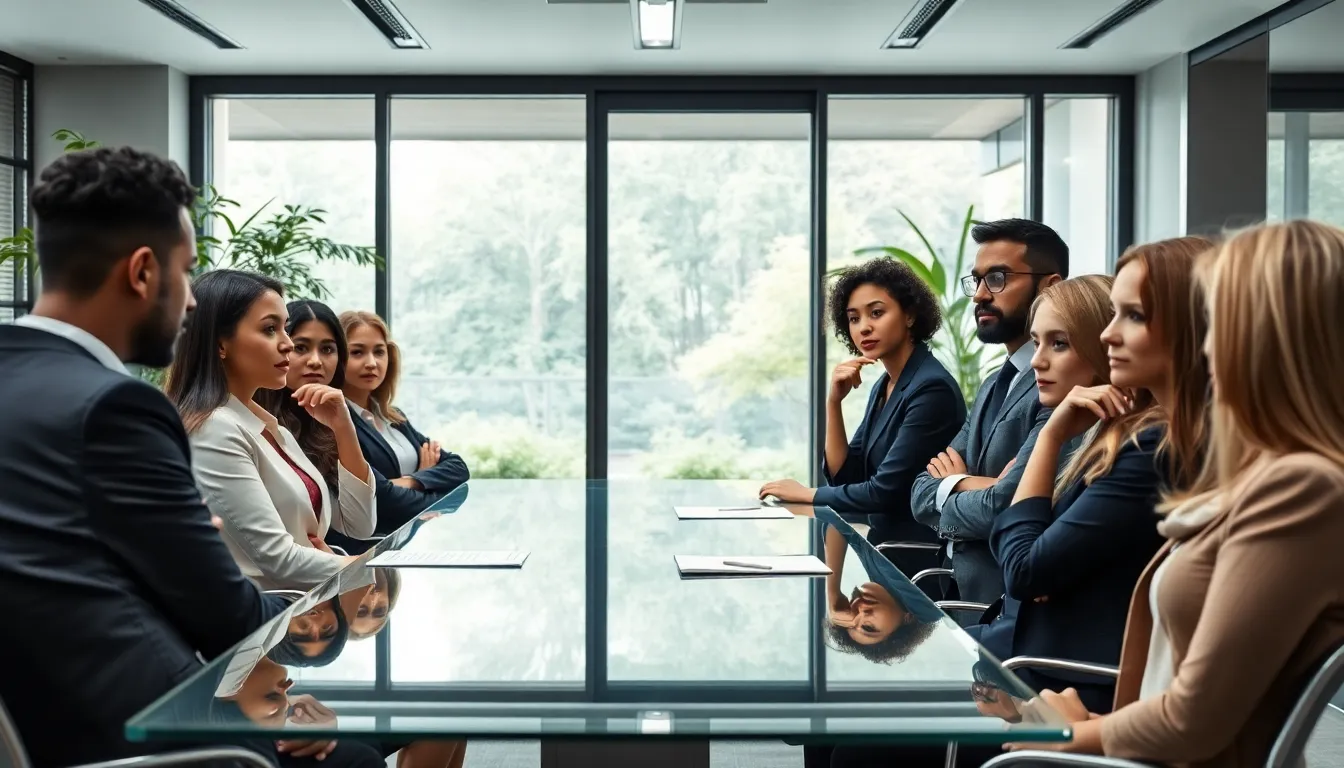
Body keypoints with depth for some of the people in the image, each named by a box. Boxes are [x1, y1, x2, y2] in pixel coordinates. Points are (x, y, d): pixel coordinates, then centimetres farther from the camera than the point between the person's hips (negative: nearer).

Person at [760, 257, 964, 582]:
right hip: (884, 549, 7)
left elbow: (885, 492, -18)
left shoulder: (932, 388, -16)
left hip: (919, 559, -7)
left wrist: (809, 494, -6)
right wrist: (833, 402, -5)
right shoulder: (884, 385, 9)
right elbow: (843, 476, 6)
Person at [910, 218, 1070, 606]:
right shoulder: (994, 385, 14)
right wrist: (967, 484, -14)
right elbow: (921, 493, 7)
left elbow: (1003, 509, -23)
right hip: (962, 596, 8)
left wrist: (950, 489, -2)